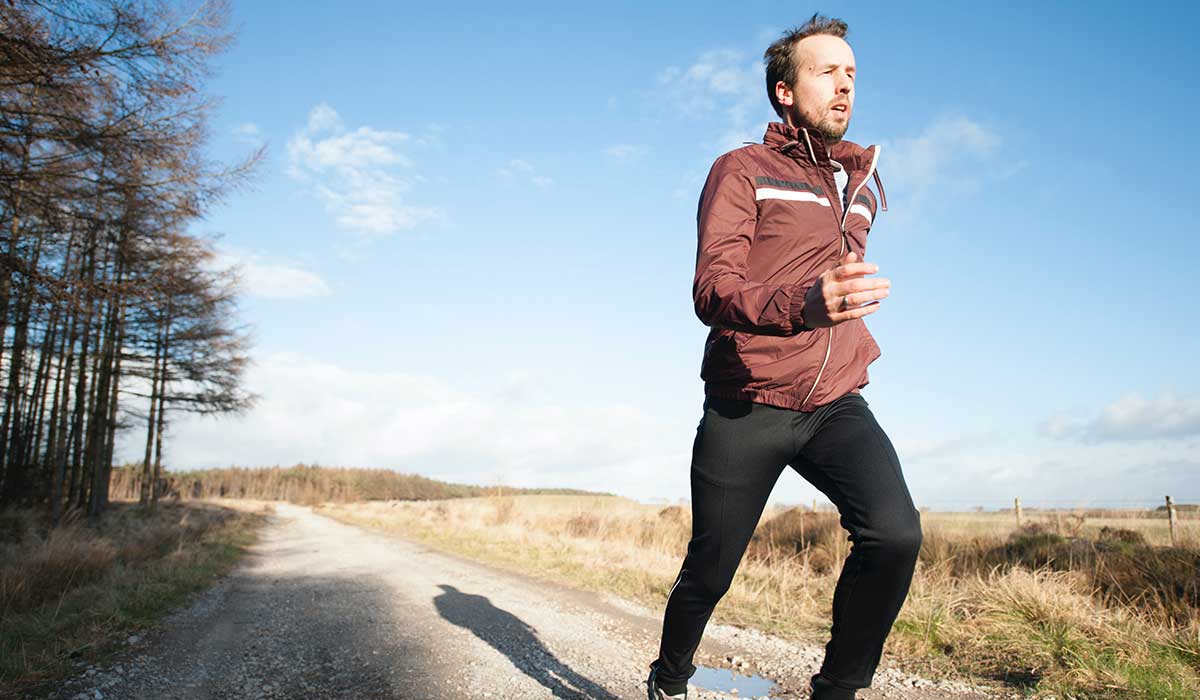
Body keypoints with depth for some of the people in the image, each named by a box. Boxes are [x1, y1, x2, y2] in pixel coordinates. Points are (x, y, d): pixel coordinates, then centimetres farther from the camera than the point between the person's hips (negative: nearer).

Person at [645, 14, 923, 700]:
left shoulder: (864, 185, 16)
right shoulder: (742, 170, -3)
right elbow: (712, 290, -18)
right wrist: (803, 304, -35)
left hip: (836, 406, 4)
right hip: (745, 409, -4)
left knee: (896, 532, -22)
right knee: (709, 571, 6)